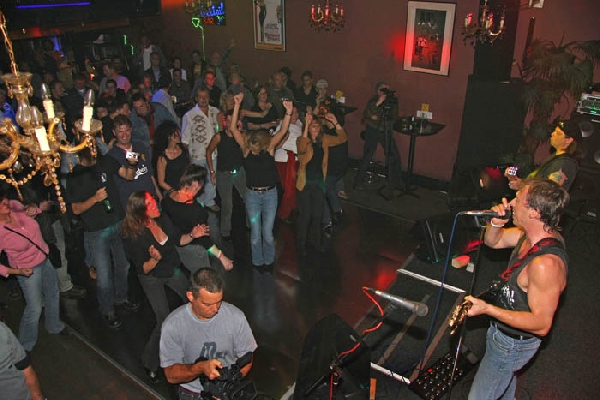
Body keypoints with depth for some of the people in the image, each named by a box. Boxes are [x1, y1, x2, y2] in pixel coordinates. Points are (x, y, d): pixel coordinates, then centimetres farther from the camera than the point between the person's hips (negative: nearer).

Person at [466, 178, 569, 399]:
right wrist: (496, 222, -18)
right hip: (506, 330, 9)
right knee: (505, 381, 36)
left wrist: (487, 309, -34)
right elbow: (493, 241, 3)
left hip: (513, 343, -9)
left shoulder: (546, 264, -39)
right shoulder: (536, 233, -12)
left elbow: (541, 324, -33)